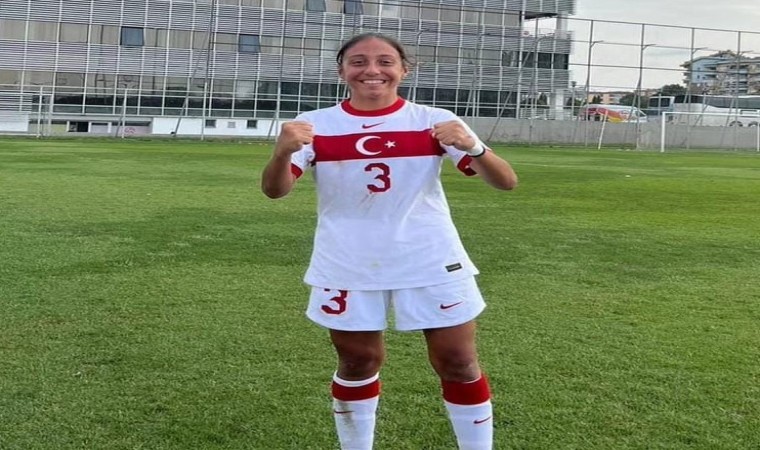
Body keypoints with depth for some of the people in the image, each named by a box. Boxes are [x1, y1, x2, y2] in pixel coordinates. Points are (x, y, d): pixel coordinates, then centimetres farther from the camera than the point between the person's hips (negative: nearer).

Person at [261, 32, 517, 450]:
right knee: (357, 363, 13)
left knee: (458, 363, 5)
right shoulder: (316, 125, -4)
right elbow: (274, 190, -14)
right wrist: (281, 153, -36)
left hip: (431, 262, 0)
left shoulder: (434, 121, -5)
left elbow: (506, 182, -11)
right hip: (348, 267, 1)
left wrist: (472, 147, -33)